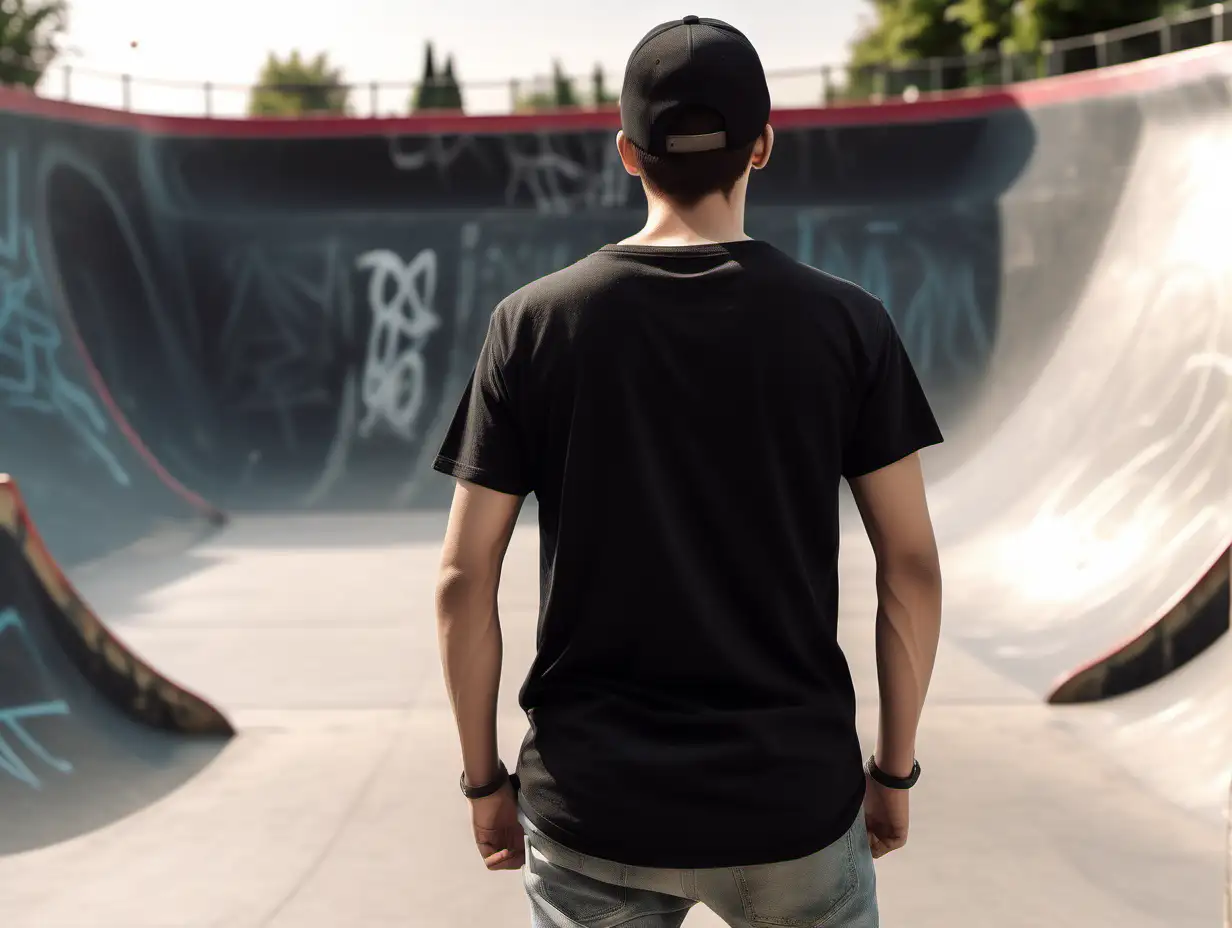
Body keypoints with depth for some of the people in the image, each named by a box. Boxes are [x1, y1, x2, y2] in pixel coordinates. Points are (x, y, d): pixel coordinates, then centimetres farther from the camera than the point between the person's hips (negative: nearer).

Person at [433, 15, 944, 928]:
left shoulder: (533, 322, -4)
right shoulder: (847, 323, -5)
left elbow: (464, 579, -4)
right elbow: (912, 567, -4)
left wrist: (485, 779, 7)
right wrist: (896, 768, 8)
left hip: (592, 807, 1)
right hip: (792, 799, 0)